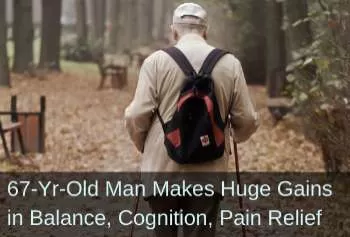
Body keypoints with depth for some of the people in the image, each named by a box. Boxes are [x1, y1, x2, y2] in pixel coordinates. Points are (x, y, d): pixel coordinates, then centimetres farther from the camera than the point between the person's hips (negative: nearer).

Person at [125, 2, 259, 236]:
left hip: (162, 169, 0)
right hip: (208, 173, 0)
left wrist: (144, 147, 12)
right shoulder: (230, 64, 1)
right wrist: (234, 137, 24)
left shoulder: (156, 61, -4)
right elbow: (247, 120, 2)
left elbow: (136, 116, -8)